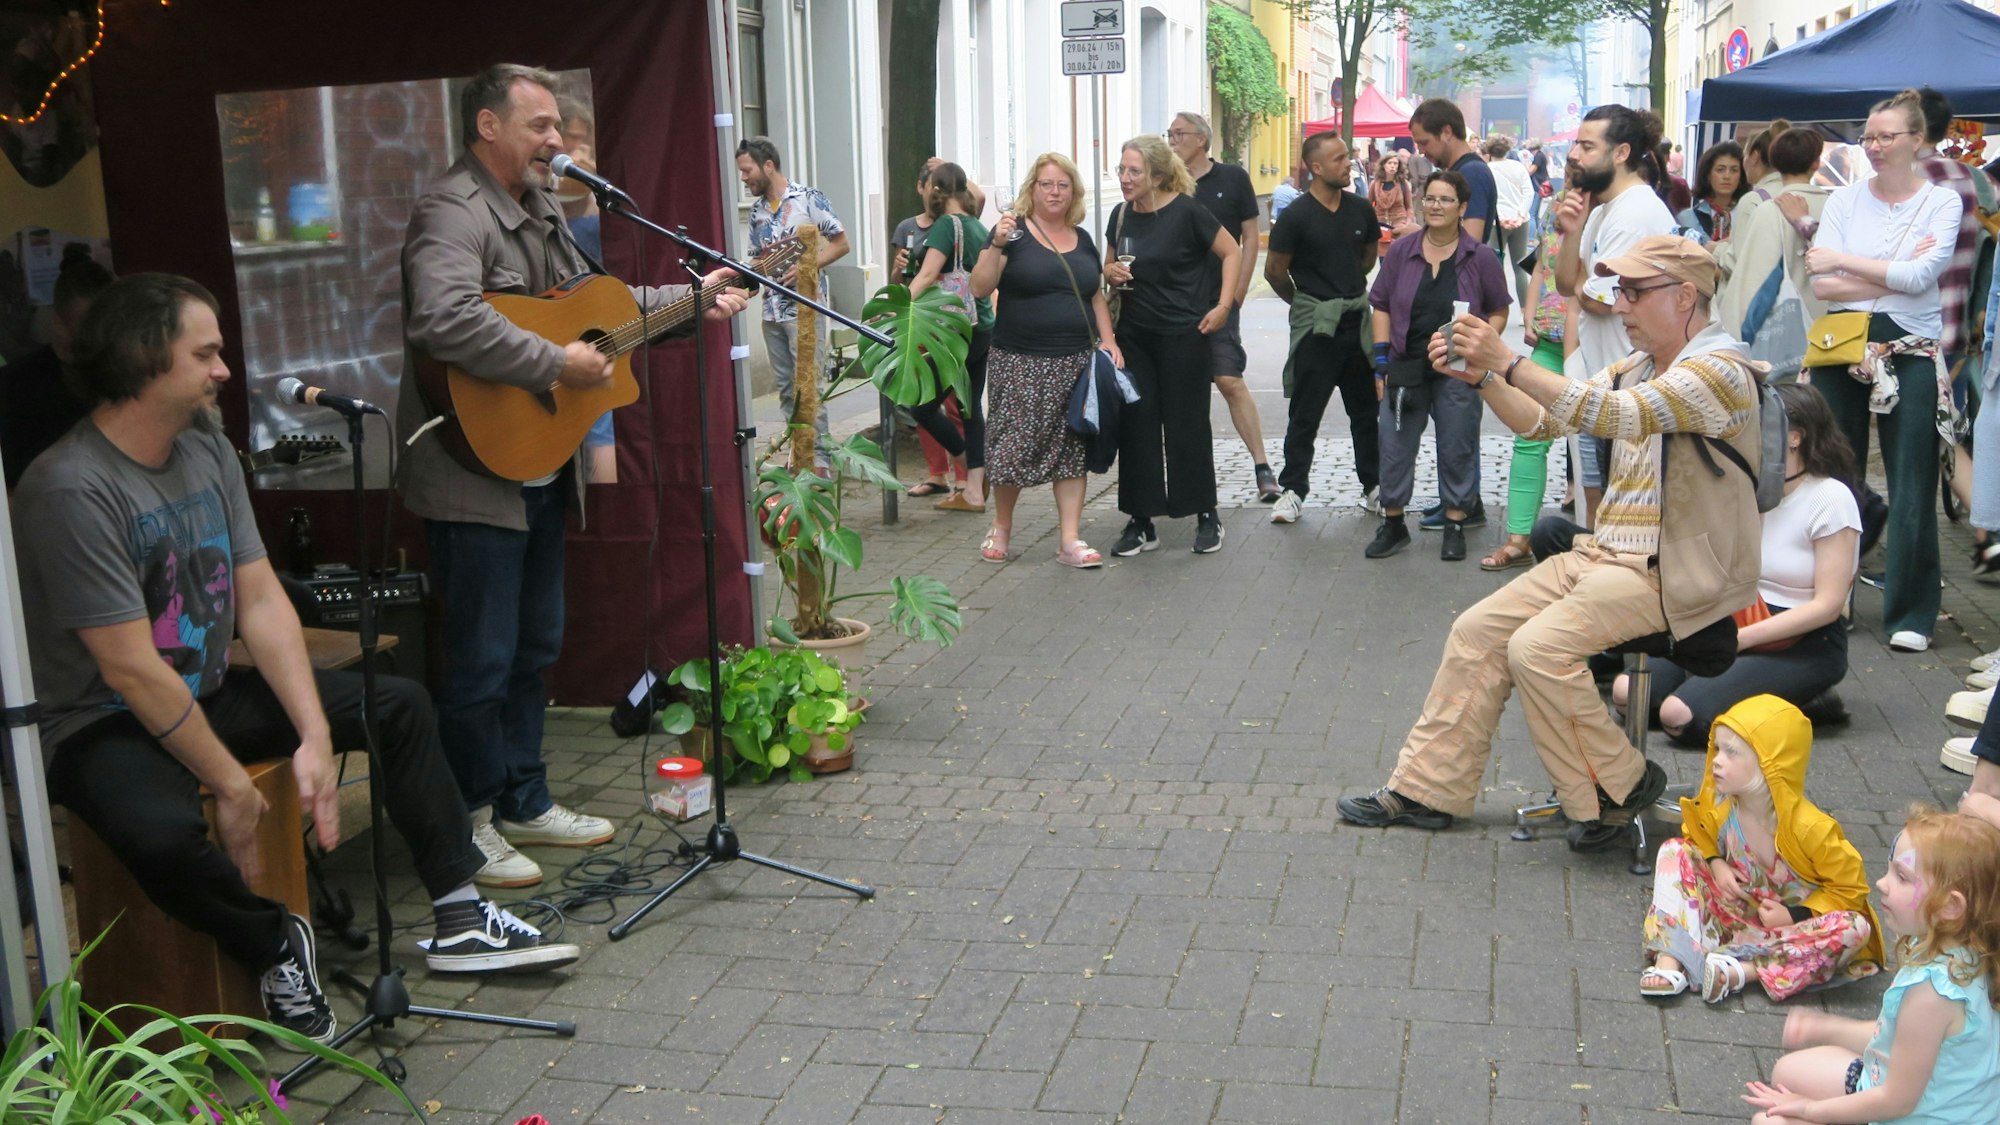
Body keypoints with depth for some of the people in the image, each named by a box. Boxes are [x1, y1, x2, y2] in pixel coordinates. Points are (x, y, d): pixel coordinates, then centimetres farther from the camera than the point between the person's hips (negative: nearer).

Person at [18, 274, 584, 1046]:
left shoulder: (207, 449, 1)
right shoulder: (71, 489, -24)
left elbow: (261, 601, -2)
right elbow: (130, 670, -25)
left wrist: (314, 736, -11)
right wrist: (232, 786, -21)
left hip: (208, 692, 8)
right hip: (101, 727, -8)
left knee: (398, 704, 5)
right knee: (164, 832, -39)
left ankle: (459, 918, 10)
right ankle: (274, 950, -7)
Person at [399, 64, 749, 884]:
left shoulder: (537, 208, 15)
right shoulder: (453, 212, -17)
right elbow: (446, 320, -34)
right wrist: (556, 365, -29)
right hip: (477, 470, -10)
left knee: (535, 648, 18)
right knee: (481, 661, -1)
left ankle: (523, 802, 31)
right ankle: (463, 827, 13)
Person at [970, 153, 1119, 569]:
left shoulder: (1082, 240, 14)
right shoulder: (1014, 231, -2)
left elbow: (1096, 296, 21)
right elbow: (981, 287, -10)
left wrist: (1108, 340, 8)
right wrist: (996, 245, -23)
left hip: (1076, 362, 5)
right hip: (1021, 363, -4)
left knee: (1071, 449, 2)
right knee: (1015, 444, -1)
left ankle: (1070, 540, 5)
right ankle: (1002, 527, 21)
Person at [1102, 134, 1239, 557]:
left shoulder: (1186, 212, -10)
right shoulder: (1121, 215, 6)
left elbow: (1232, 253, -5)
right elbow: (1109, 266, 19)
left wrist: (1223, 306, -12)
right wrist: (1111, 272, -4)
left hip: (1183, 336, -5)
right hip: (1134, 334, 5)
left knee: (1187, 426, 1)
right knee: (1136, 424, 4)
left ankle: (1207, 516, 16)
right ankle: (1140, 522, 13)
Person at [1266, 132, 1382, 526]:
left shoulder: (1360, 210, 4)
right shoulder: (1296, 216, -11)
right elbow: (1274, 271, -5)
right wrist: (1303, 301, 7)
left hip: (1357, 319, 5)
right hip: (1315, 324, -5)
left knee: (1367, 409, 11)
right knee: (1305, 412, 1)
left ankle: (1374, 486, 21)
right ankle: (1293, 490, 8)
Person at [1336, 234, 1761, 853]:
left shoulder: (1719, 367, -14)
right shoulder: (1638, 366, 15)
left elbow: (1612, 413, -29)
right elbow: (1541, 421, 13)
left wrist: (1508, 360, -30)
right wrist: (1481, 377, -4)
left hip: (1674, 572, -9)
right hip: (1606, 553, 9)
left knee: (1539, 646, -25)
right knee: (1477, 630, -1)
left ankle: (1619, 788, -4)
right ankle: (1429, 787, 8)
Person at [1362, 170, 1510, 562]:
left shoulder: (1480, 258, -2)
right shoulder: (1401, 251, 2)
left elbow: (1499, 312, 7)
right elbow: (1381, 306, 6)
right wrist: (1381, 361, 0)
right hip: (1405, 366, 2)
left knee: (1457, 449, 5)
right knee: (1394, 446, 3)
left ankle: (1455, 526, 17)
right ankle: (1393, 524, 16)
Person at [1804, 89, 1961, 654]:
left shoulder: (1942, 201, 2)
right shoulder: (1845, 199, 7)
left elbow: (1921, 276, -13)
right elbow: (1822, 286, -3)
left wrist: (1844, 262, -9)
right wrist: (1895, 278, -10)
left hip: (1911, 354, -2)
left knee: (1912, 490, -2)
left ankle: (1911, 614, 5)